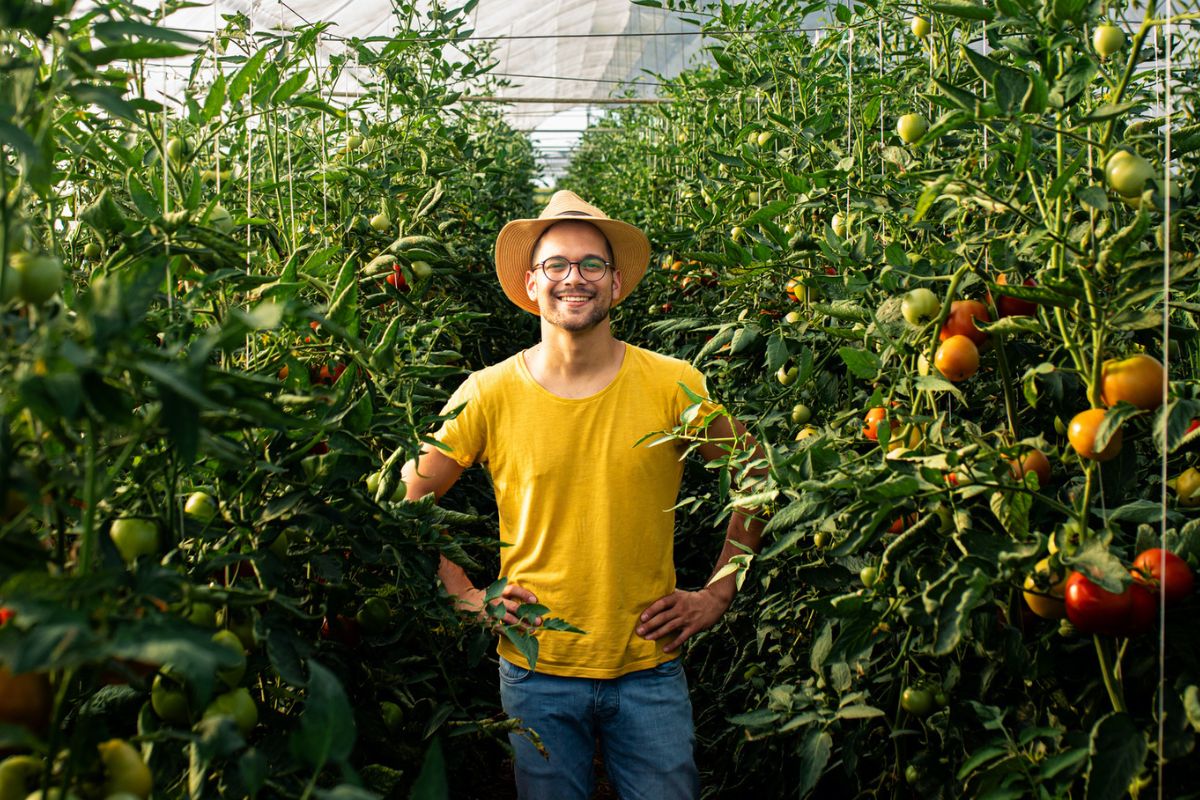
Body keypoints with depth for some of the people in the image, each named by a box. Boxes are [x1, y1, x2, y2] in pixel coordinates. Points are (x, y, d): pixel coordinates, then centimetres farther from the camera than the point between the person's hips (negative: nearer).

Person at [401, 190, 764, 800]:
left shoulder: (673, 385, -6)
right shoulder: (489, 394, -6)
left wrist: (716, 595, 3)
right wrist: (469, 598, -1)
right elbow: (411, 498, 6)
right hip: (535, 670, 0)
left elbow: (757, 478, 7)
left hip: (649, 668, 0)